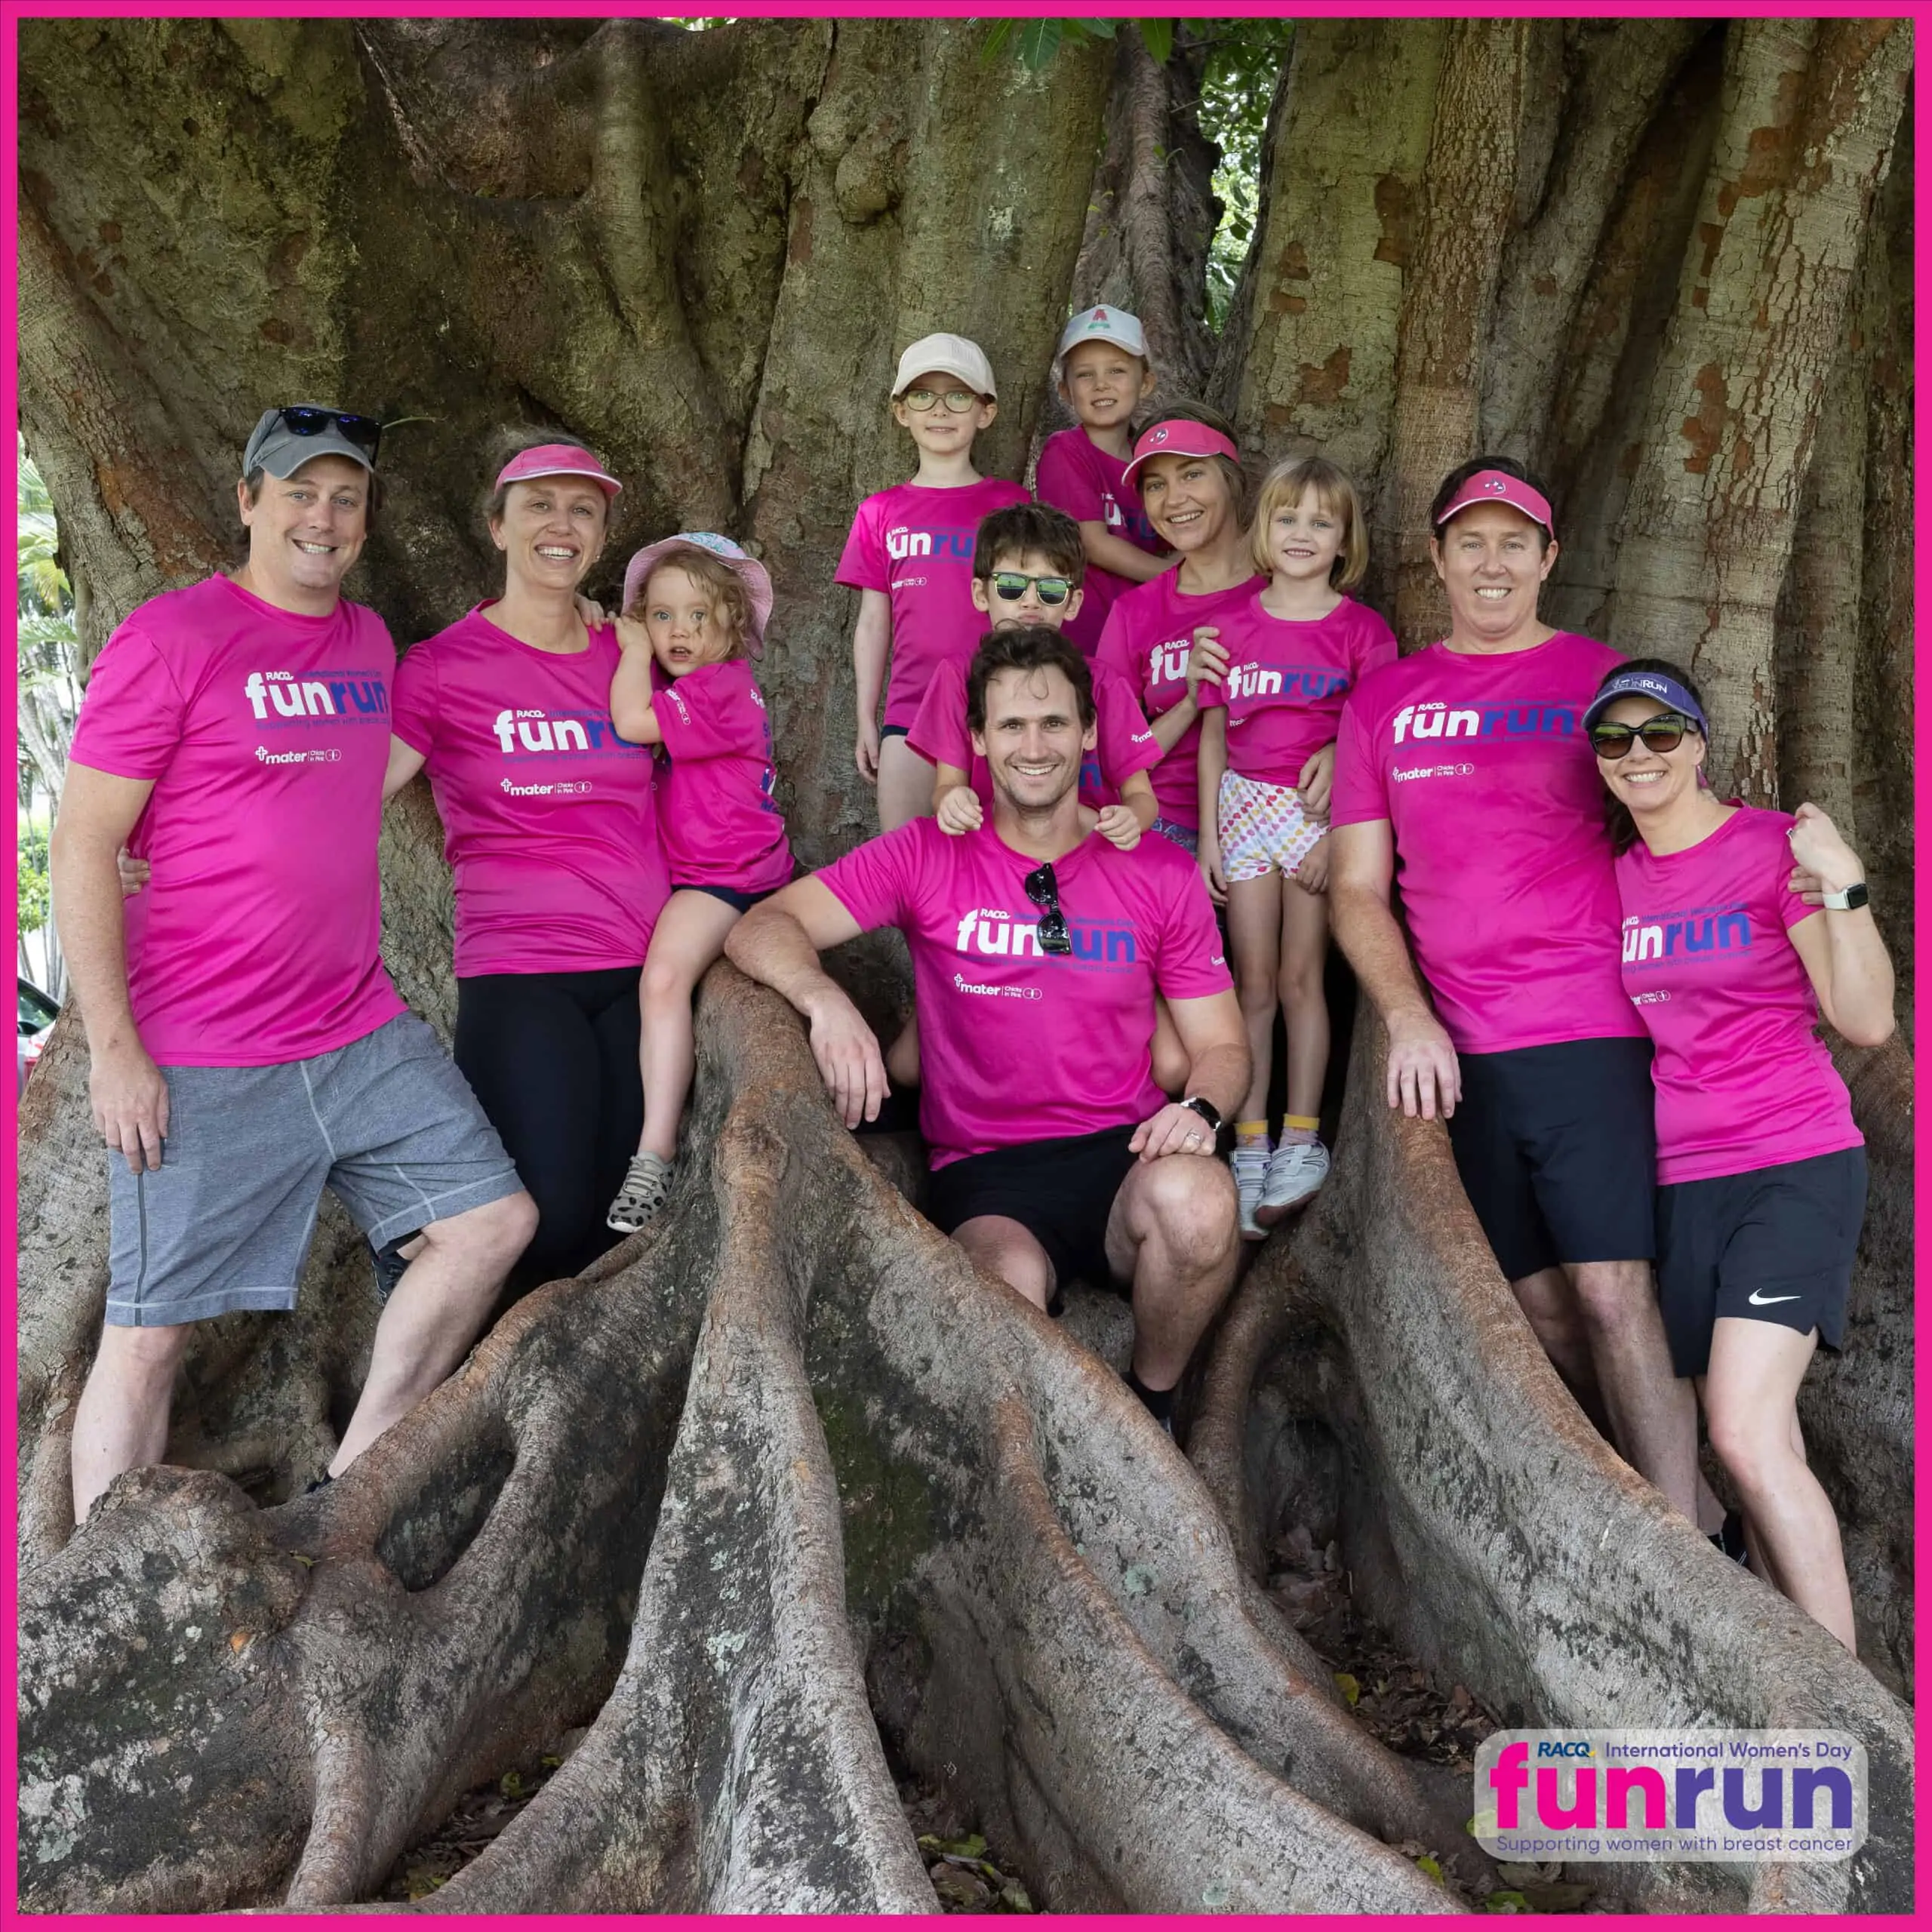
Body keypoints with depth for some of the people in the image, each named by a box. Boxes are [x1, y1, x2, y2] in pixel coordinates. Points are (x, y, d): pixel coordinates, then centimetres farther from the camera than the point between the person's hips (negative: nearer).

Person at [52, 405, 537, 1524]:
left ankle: (348, 1491, 17)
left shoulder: (369, 641, 12)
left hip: (364, 1035, 7)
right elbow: (83, 849, -10)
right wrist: (112, 1047, -15)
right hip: (202, 1067, -7)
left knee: (497, 1221, 4)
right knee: (151, 1333, 0)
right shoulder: (171, 639, -8)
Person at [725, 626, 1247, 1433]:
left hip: (1123, 1153, 2)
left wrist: (1197, 1108, -12)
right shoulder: (927, 858, 4)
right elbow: (761, 928, -2)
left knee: (1196, 1199, -34)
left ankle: (1152, 1403, -3)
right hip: (984, 1175, -2)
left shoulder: (1161, 873, 7)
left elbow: (1222, 1044, 12)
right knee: (1008, 1279, -36)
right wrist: (825, 998, -24)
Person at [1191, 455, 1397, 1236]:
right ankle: (1250, 1148, 7)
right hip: (1246, 807, 2)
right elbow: (1213, 735, 7)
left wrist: (1341, 834, -10)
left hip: (1326, 811, -2)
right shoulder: (1232, 625, 5)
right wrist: (1208, 834, 4)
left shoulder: (1362, 631, -2)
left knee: (1301, 977, 1)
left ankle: (1300, 1141, 8)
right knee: (1253, 981, 3)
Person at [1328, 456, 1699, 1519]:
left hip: (1593, 1033, -3)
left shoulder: (1605, 682, 5)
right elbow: (1357, 888, 10)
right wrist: (1409, 1018, -5)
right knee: (1542, 1305, 7)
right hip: (1458, 1054, 3)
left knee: (1613, 1293, -10)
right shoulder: (1383, 701, 11)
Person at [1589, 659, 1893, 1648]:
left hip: (1793, 1166, -5)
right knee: (1764, 1452, 8)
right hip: (1681, 1177, 6)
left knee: (1746, 1435, -19)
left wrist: (1841, 888, -26)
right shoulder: (1611, 870, 8)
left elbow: (1867, 1020, -14)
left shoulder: (1776, 845, -8)